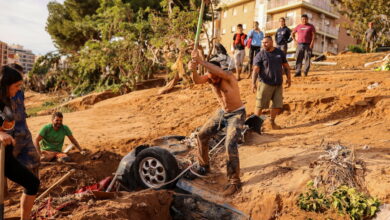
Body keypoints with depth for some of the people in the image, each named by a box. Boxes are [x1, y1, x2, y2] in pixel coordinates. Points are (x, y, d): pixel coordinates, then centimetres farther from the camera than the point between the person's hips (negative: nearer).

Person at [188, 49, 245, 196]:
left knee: (230, 145, -22)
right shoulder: (209, 77, -11)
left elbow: (220, 72, -51)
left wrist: (200, 61, -55)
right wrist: (193, 69, -52)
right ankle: (204, 167, 29)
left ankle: (234, 181, -8)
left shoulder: (228, 76, -28)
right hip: (222, 112, 7)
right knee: (202, 135, 9)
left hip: (237, 114, -7)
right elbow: (197, 81, -31)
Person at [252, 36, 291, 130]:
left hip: (278, 84, 4)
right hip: (265, 84, -4)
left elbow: (286, 66, 18)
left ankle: (272, 122, 22)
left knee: (278, 105, 5)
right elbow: (255, 70, -11)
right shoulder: (260, 55, -4)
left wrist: (289, 78, 11)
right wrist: (253, 83, -22)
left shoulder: (280, 53, 9)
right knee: (260, 105, -3)